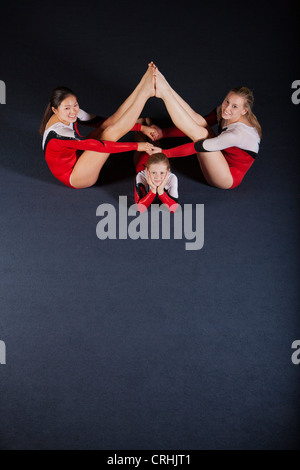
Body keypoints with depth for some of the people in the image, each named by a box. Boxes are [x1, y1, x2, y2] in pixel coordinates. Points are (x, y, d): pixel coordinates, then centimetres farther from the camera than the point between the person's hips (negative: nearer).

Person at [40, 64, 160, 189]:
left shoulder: (72, 114, -5)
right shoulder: (58, 132, -31)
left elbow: (101, 122, -4)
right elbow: (99, 146, -34)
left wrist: (141, 127, -9)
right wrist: (137, 146, -33)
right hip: (73, 178, -9)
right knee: (110, 133, -22)